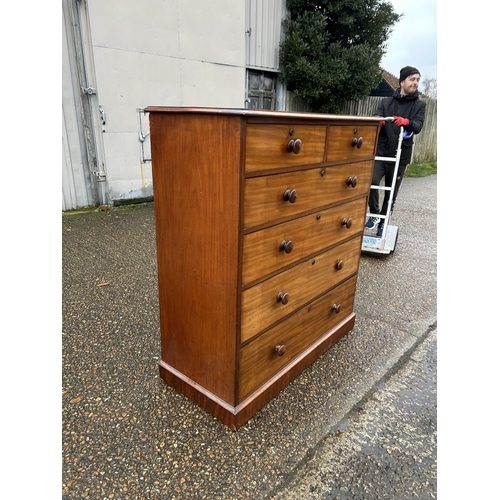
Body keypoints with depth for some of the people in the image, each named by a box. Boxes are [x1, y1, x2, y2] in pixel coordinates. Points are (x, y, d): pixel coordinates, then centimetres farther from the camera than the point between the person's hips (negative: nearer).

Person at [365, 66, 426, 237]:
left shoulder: (419, 105, 7)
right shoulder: (386, 102, 11)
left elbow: (418, 126, -8)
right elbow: (375, 117, -5)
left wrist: (407, 122, -32)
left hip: (400, 156, 0)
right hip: (380, 152, 0)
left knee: (391, 194, 6)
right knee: (371, 182, -22)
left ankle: (382, 223, 23)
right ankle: (375, 213, 2)